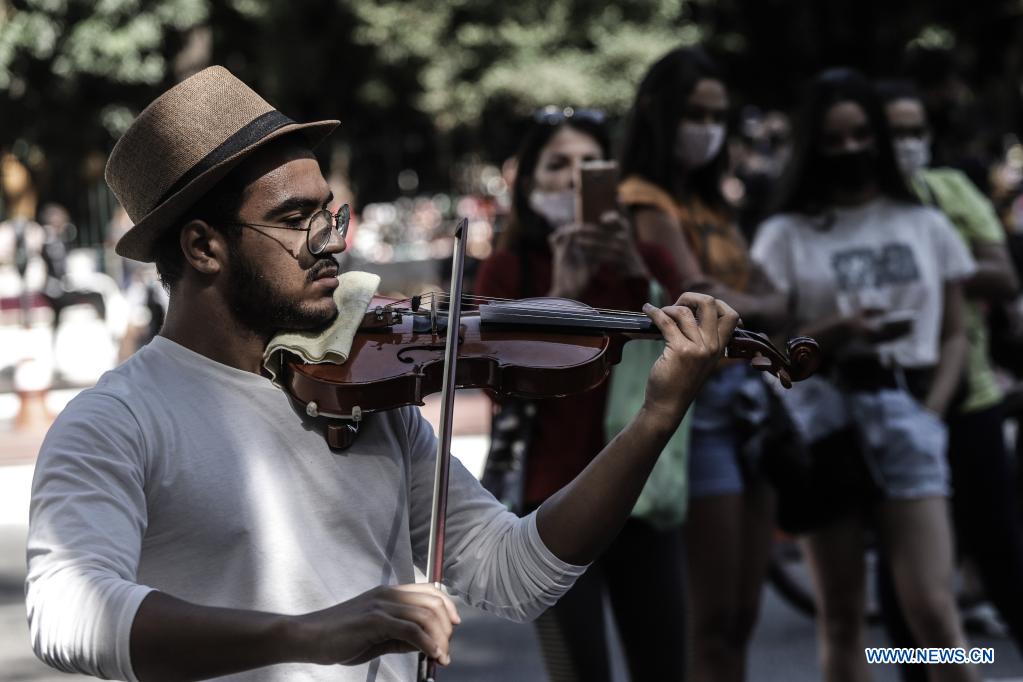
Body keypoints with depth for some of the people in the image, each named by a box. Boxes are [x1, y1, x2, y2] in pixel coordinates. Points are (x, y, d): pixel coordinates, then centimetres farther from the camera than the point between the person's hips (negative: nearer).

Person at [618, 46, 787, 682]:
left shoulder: (712, 207, 18)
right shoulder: (645, 201, -6)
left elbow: (776, 305, 8)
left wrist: (734, 302, -11)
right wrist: (753, 300, -4)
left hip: (747, 397, 8)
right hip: (696, 399, -8)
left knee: (742, 616, 8)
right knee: (714, 619, -7)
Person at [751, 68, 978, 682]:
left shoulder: (926, 225, 11)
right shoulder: (788, 235, 6)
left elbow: (954, 336, 13)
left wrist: (931, 412, -3)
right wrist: (838, 331, -16)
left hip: (905, 413, 0)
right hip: (824, 417, 0)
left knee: (932, 607, -11)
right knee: (841, 616, 4)